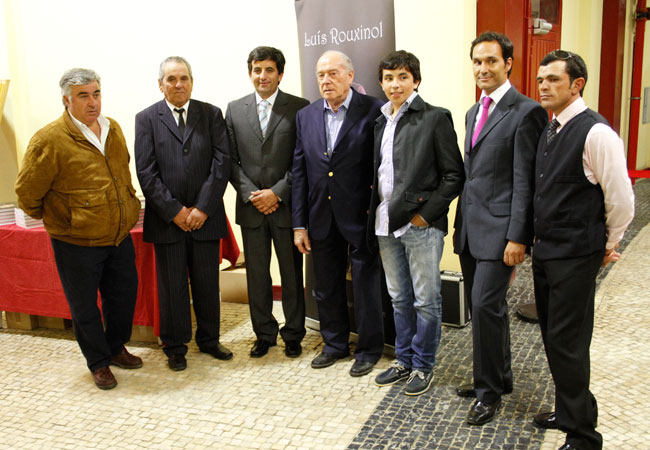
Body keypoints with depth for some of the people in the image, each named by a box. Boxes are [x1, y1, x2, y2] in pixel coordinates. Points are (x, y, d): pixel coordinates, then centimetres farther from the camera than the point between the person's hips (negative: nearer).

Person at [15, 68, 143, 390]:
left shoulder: (114, 130, 4)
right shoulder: (50, 140, -17)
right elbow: (27, 192, -9)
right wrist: (54, 218, 4)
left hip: (119, 237, 6)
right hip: (76, 243, -6)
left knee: (124, 295, 18)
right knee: (84, 306, 9)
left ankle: (116, 347, 41)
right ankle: (98, 362, 29)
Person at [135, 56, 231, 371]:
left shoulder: (211, 114, 5)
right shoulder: (146, 119, 3)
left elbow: (222, 162, -3)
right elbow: (146, 172, -4)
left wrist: (203, 208, -10)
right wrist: (175, 211, -11)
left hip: (205, 216, 1)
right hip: (167, 219, -1)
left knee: (207, 283, 11)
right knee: (171, 286, 8)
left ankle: (208, 339, 29)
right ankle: (175, 347, 23)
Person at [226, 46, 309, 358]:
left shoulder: (299, 108, -2)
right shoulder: (234, 109, 7)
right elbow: (231, 160, 6)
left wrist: (277, 192, -12)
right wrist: (251, 194, -7)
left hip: (286, 206, -2)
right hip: (251, 206, 2)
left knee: (292, 274, 8)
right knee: (256, 275, 10)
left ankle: (293, 335, 23)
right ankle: (264, 334, 25)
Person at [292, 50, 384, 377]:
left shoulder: (374, 111, -9)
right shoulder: (306, 116, 6)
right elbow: (299, 172, 6)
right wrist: (299, 224, 3)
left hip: (361, 217, -5)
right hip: (322, 220, 5)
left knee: (366, 287, 8)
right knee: (326, 288, 17)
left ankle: (368, 350, 27)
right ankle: (335, 343, 37)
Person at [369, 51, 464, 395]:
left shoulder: (435, 118, -5)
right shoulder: (380, 122, 13)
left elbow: (454, 175, -7)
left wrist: (426, 214, -13)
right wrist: (376, 218, 10)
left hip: (421, 225, -6)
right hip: (386, 224, 6)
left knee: (426, 300, 4)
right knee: (399, 299, 16)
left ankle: (423, 366, 20)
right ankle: (404, 360, 30)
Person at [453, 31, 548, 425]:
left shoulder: (525, 112, -9)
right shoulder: (474, 112, 16)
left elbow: (525, 182, -14)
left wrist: (517, 237, -17)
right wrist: (461, 222, 17)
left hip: (498, 228, -8)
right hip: (470, 227, 8)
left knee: (487, 305, -8)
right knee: (483, 306, 15)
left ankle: (490, 392, 8)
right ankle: (498, 377, 31)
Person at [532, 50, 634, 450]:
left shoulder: (595, 133, -17)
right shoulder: (550, 132, 9)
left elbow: (621, 200, -15)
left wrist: (607, 245, -3)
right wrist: (540, 241, 14)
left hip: (575, 256, -8)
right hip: (545, 251, 8)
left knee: (567, 343, -1)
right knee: (553, 338, 18)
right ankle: (567, 412, 37)